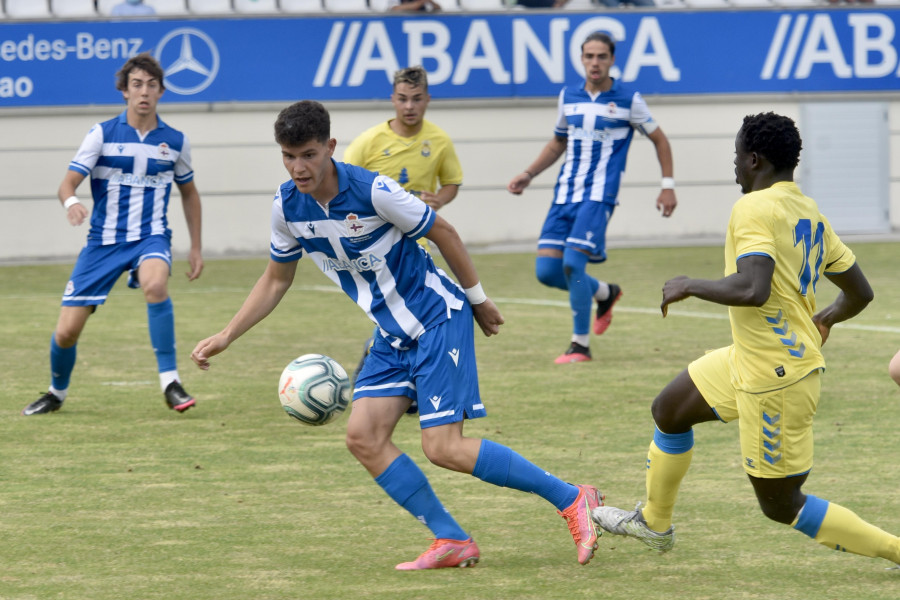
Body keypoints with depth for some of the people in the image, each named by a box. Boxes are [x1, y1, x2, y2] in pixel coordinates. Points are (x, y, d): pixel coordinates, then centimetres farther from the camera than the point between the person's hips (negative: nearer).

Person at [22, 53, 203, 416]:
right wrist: (71, 201, -34)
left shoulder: (175, 141, 3)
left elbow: (189, 192, 19)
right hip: (104, 242, 0)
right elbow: (67, 184, -10)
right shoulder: (102, 134, -4)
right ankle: (57, 393, 29)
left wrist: (196, 247, 17)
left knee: (155, 284, -37)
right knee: (67, 332, -3)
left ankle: (170, 382, -27)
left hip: (151, 237, 0)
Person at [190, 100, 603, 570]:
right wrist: (226, 336, 7)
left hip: (438, 317, -7)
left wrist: (478, 301, 1)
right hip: (394, 333, 7)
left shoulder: (374, 192, -23)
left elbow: (444, 233, -9)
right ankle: (452, 542, 0)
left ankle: (571, 498, -5)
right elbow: (276, 280, 13)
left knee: (443, 447, -15)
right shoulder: (287, 207, -4)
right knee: (363, 436, -8)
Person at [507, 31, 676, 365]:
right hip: (565, 195, 5)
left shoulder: (628, 100, -1)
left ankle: (581, 345, -6)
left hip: (599, 196, -5)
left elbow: (659, 139, 10)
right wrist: (529, 174, 16)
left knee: (572, 263, -20)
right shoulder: (568, 97, 11)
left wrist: (668, 186, 6)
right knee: (546, 270, -3)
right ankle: (605, 293, 26)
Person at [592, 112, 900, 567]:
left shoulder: (755, 209, -19)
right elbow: (859, 293, 14)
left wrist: (689, 286, -16)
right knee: (668, 410, 24)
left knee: (782, 506, 1)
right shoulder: (810, 214, 8)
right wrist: (825, 319, 36)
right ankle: (654, 522, 43)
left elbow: (753, 290, -33)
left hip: (776, 377, -10)